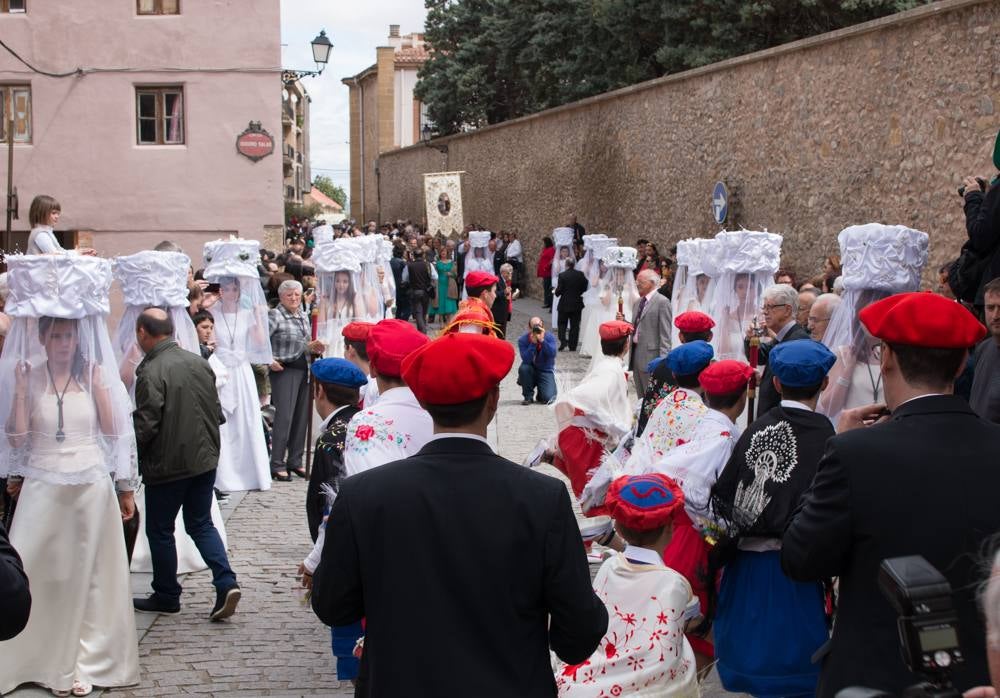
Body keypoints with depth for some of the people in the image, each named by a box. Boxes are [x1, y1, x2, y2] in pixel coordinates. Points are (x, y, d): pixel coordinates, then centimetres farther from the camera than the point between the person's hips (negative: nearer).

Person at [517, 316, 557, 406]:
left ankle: (541, 394, 20)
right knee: (523, 368, -35)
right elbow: (526, 360, -26)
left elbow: (552, 354, -28)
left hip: (546, 371, -1)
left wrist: (542, 340, -36)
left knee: (547, 398, -22)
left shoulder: (549, 337, -12)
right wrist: (533, 343, -33)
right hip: (531, 370, 1)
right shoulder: (522, 340, -14)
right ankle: (528, 396, -11)